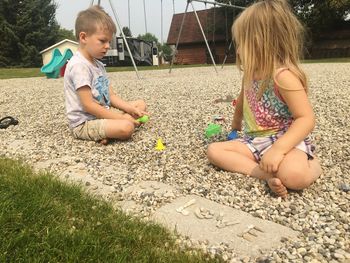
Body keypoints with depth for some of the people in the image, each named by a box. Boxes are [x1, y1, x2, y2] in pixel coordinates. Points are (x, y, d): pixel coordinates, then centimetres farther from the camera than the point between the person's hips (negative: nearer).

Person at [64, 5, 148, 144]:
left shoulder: (98, 64, 14)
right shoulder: (79, 65, -18)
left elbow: (111, 96, 12)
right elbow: (88, 105, -22)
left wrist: (131, 110, -4)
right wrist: (121, 118, -21)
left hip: (103, 114, 11)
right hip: (84, 123, -11)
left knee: (141, 104, 12)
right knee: (126, 127, -35)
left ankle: (108, 130, -4)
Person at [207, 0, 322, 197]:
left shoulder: (283, 76, -20)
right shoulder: (250, 74, 7)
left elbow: (307, 118, -25)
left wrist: (278, 149, -36)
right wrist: (235, 126, 40)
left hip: (286, 140, -9)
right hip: (255, 140, 9)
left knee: (293, 175, -39)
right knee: (214, 150, -9)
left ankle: (312, 166, -2)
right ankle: (268, 174, -20)